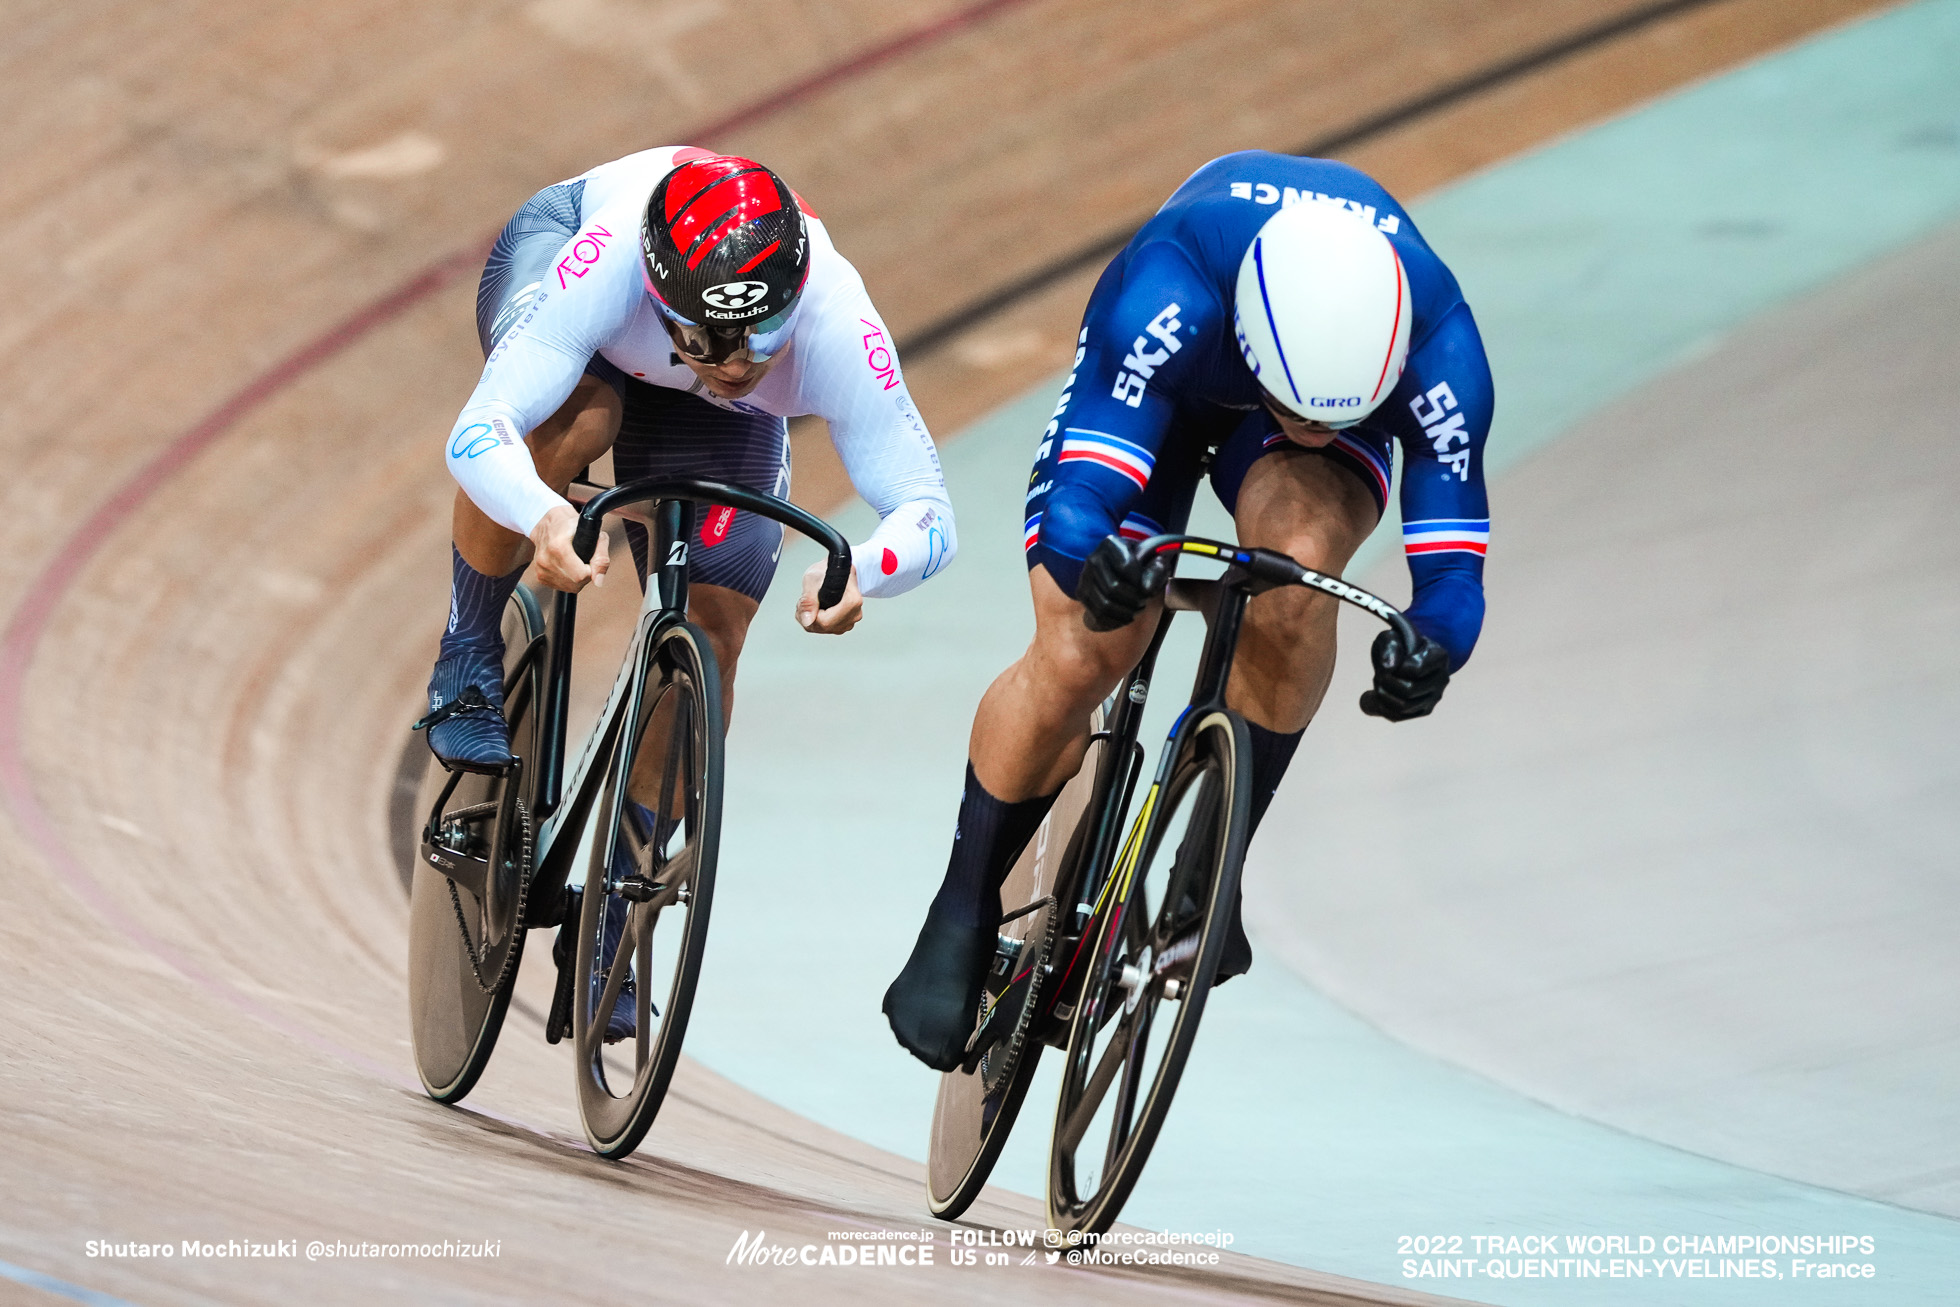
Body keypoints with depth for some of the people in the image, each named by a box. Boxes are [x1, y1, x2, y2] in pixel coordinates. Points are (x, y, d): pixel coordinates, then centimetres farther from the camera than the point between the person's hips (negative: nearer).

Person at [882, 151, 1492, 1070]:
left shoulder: (1438, 348, -38)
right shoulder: (1167, 295, -44)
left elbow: (1452, 567, -34)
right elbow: (1074, 507, -46)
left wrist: (1429, 650, -57)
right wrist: (1090, 563, -69)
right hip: (1166, 387, -1)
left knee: (1296, 572, -33)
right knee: (1077, 659, -17)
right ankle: (963, 912, 7)